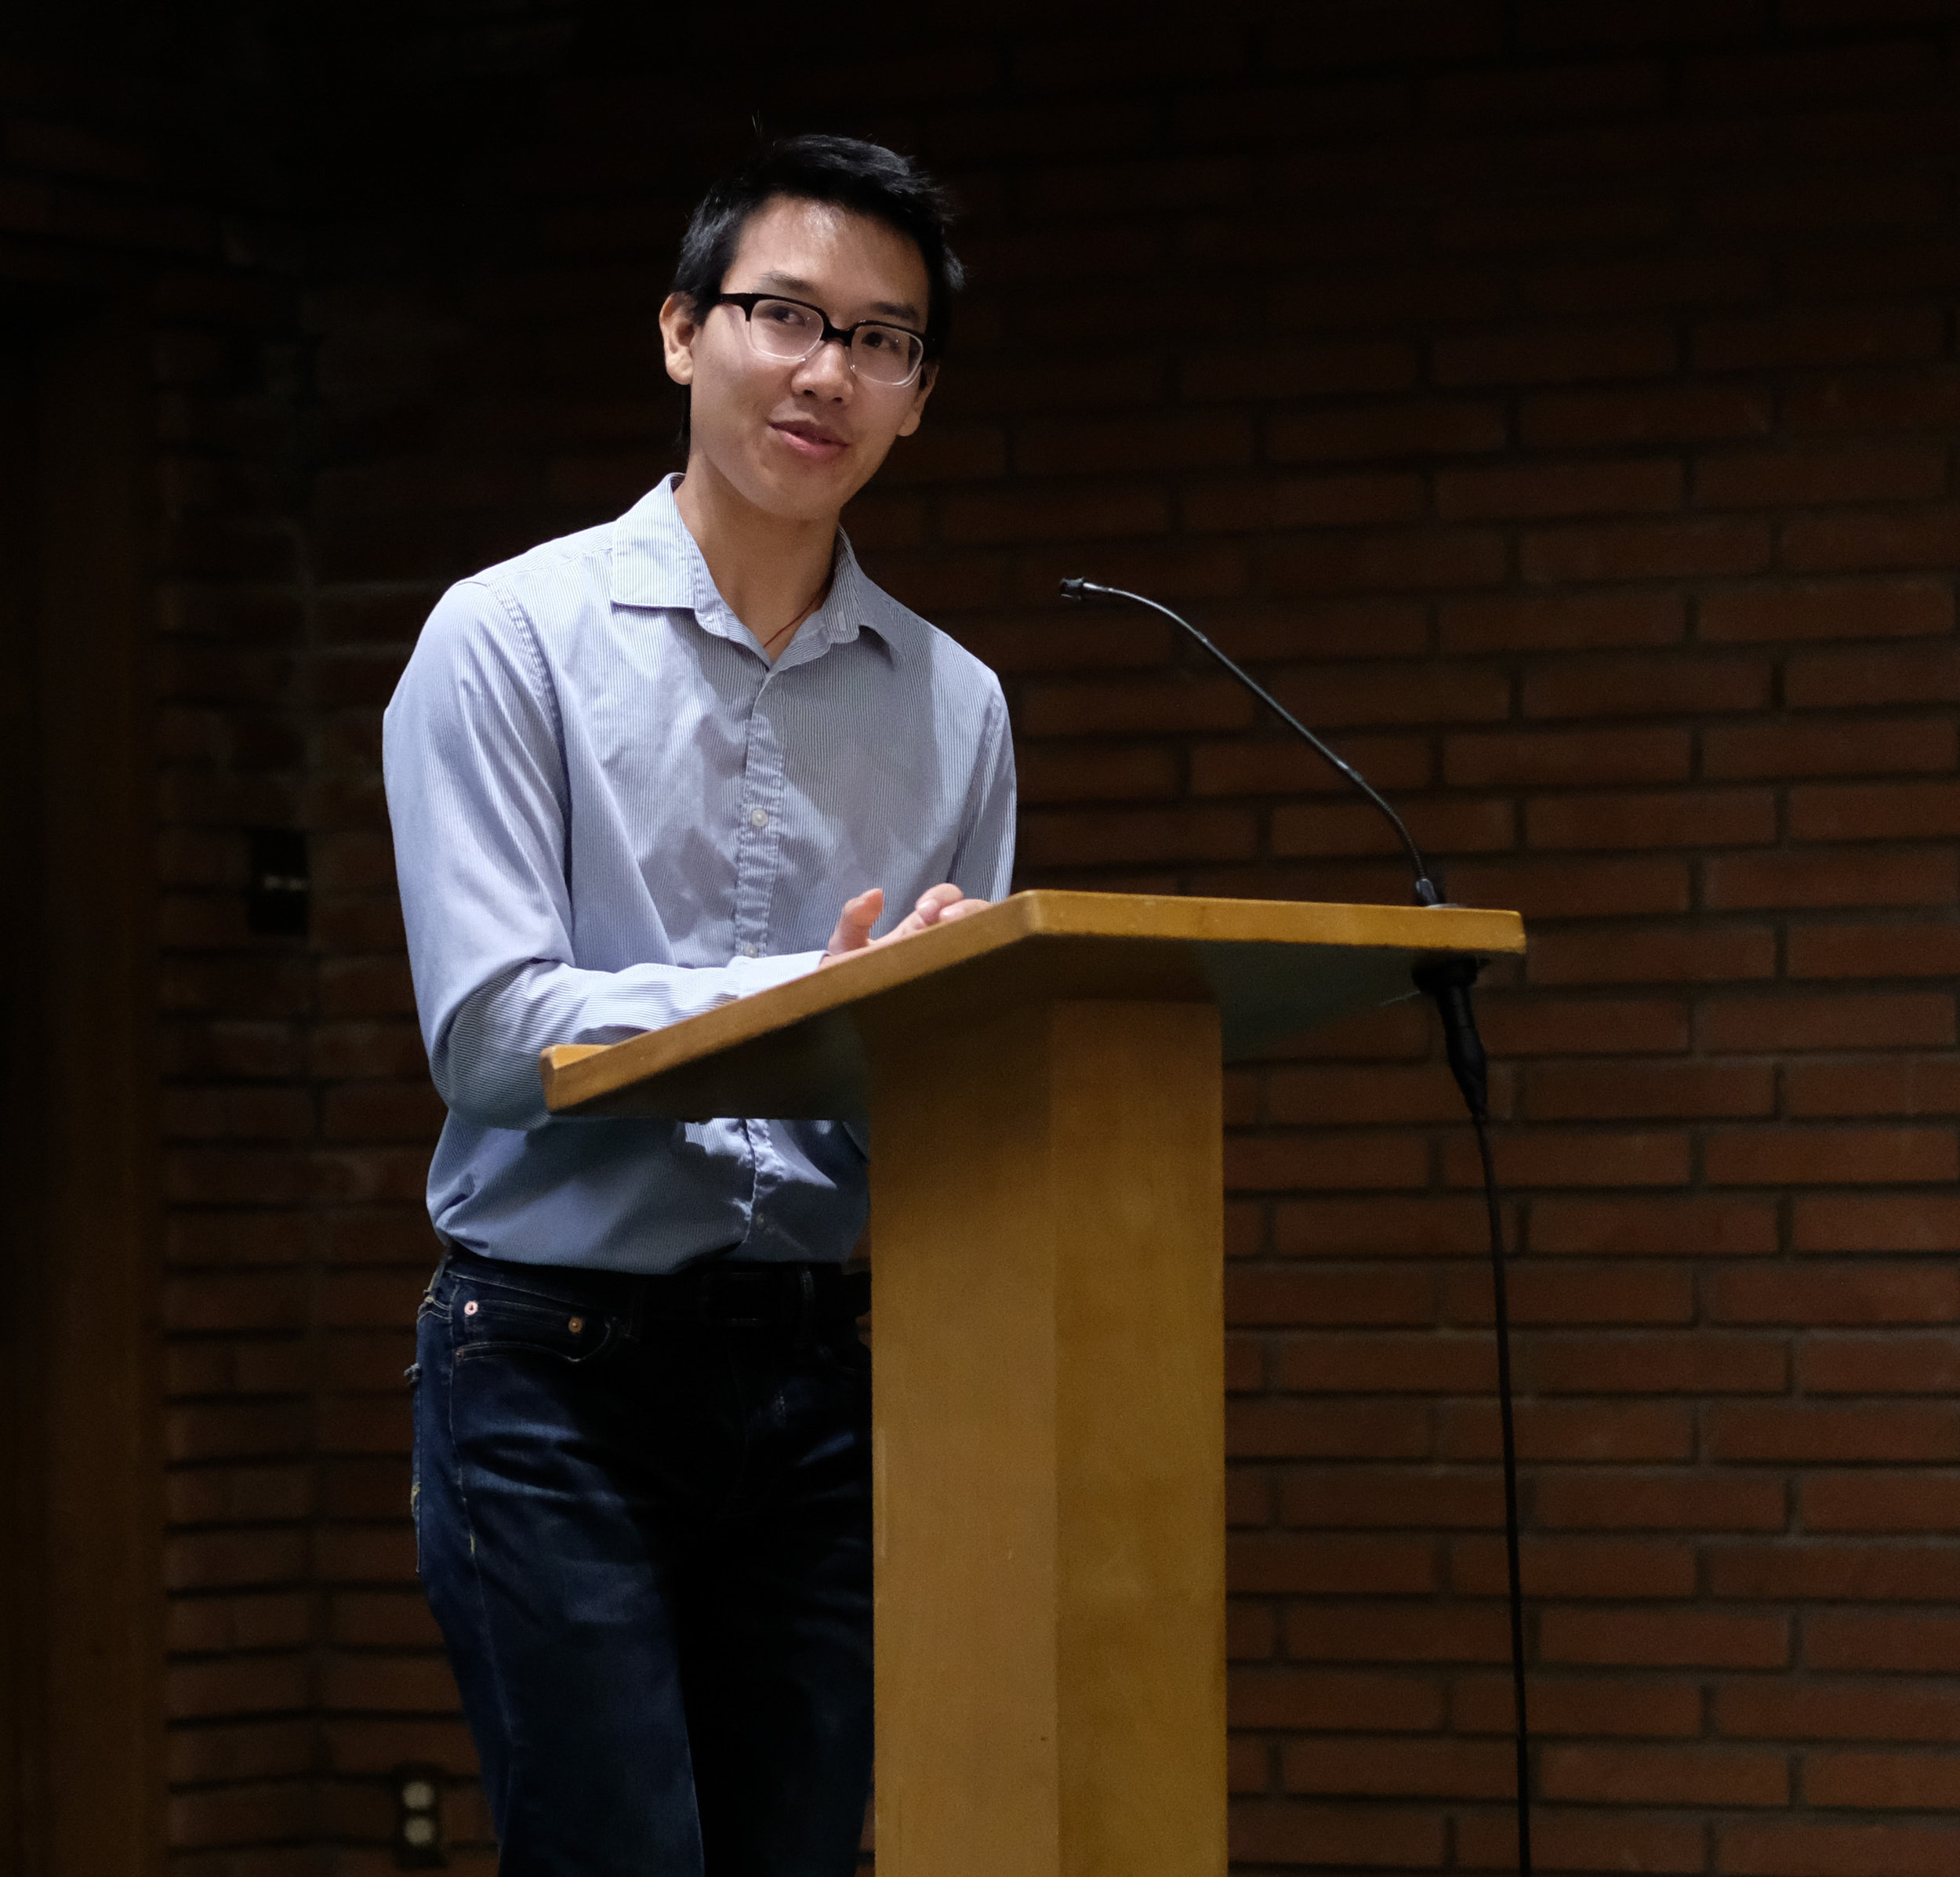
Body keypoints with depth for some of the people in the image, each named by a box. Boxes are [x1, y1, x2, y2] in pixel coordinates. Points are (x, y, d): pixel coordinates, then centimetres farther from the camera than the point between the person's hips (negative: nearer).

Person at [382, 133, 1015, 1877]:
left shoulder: (955, 705, 12)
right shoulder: (512, 639, -1)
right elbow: (490, 1030, -12)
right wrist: (818, 997, -21)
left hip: (827, 1381, 4)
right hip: (561, 1358, -4)